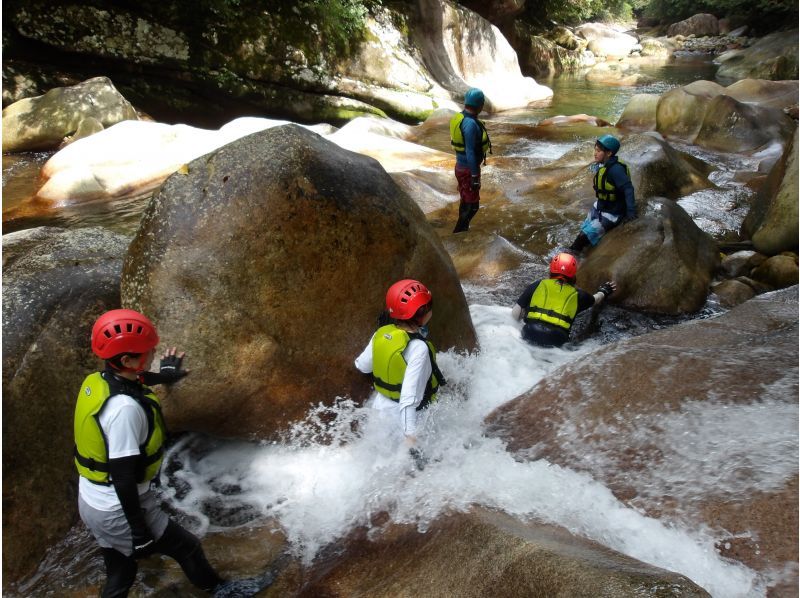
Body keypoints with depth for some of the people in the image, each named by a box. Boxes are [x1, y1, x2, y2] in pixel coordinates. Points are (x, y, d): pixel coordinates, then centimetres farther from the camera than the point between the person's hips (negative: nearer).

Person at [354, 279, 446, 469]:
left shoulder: (381, 334, -11)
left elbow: (362, 365, 3)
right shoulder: (418, 348, -31)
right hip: (405, 417, -7)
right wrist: (410, 435, -34)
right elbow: (409, 395, -35)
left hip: (379, 407, 7)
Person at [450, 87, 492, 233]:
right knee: (473, 205, -1)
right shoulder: (470, 124, -25)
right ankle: (458, 233, 5)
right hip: (468, 169, -10)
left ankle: (462, 230, 31)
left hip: (461, 165, 10)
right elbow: (470, 153, -26)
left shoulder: (459, 117, 4)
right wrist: (475, 177, -23)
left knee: (465, 201, 20)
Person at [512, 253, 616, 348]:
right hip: (557, 342, 0)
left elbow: (515, 314, 8)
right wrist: (603, 291, 61)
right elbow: (595, 300, 41)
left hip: (530, 335, 0)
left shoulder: (537, 285, 12)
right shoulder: (577, 295, 16)